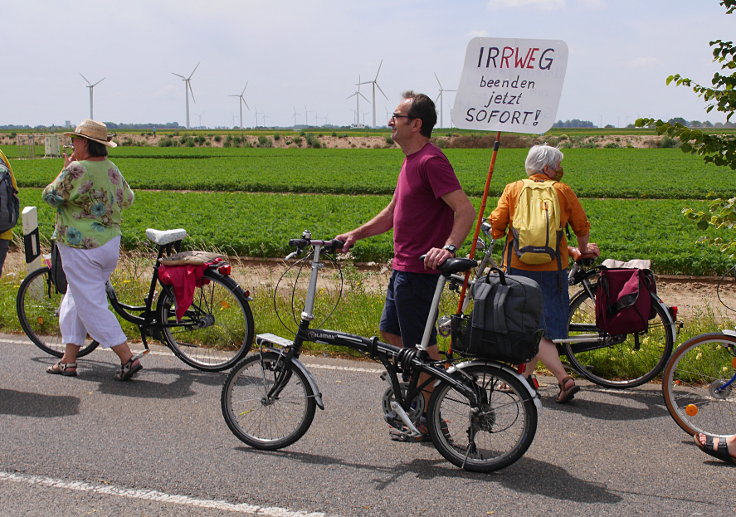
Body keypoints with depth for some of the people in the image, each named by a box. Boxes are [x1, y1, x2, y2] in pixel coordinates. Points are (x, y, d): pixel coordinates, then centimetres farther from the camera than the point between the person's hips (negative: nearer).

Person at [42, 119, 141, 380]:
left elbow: (50, 196, -7)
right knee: (75, 299, 19)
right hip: (110, 243, 9)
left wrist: (65, 169, 4)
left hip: (81, 246, -9)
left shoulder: (77, 170, -18)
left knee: (91, 305, -3)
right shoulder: (112, 169, 6)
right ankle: (69, 359, 23)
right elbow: (127, 199, 19)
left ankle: (128, 358, -7)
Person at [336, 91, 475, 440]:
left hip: (419, 270, -11)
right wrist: (356, 234, 18)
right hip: (402, 266, 11)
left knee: (422, 346, -1)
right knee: (391, 333, 17)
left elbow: (465, 210, -24)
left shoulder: (430, 161, -17)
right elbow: (392, 213, 24)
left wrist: (449, 247, -35)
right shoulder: (410, 160, 16)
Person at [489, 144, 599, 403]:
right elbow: (582, 226, 8)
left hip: (519, 265, 0)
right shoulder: (563, 191, 3)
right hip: (553, 267, 1)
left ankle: (563, 377, -12)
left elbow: (496, 224, -3)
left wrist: (495, 237, 20)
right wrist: (583, 250, 28)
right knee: (546, 325, 15)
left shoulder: (512, 189, 3)